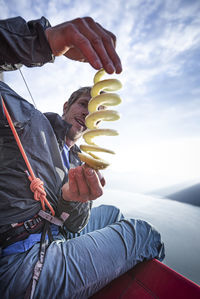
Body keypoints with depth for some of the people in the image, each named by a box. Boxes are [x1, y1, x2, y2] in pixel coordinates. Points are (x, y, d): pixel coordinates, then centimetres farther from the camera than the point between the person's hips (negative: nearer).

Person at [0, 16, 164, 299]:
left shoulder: (77, 161, 11)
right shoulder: (31, 120, -6)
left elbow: (73, 225, 3)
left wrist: (72, 199, -22)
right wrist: (45, 37, -37)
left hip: (56, 235, 8)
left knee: (111, 213, 21)